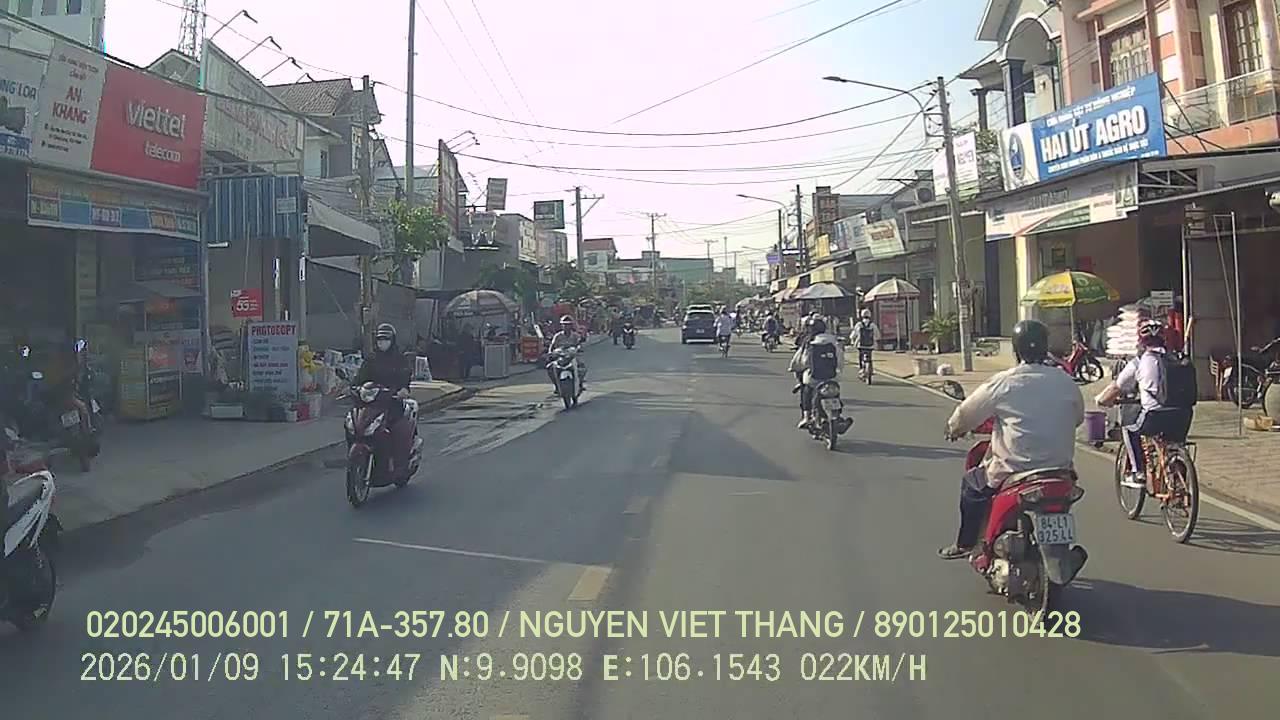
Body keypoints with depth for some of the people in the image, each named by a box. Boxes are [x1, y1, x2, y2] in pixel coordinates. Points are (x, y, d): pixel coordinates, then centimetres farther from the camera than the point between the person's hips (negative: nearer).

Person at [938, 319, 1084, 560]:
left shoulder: (1004, 382, -9)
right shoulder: (1065, 382, 2)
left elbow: (967, 412, 2)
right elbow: (1078, 417, 18)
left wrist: (954, 428, 23)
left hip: (1014, 471, -4)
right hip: (1060, 467, 4)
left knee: (972, 484, 19)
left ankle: (964, 544, 23)